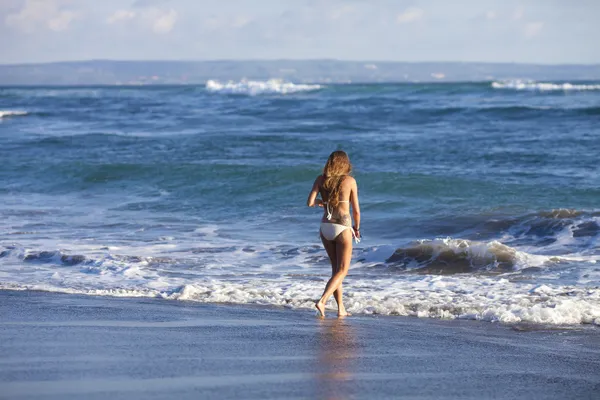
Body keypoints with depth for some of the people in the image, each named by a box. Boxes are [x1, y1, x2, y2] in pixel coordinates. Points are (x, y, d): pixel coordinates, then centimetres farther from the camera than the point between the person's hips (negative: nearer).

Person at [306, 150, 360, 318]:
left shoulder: (321, 179, 2)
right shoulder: (350, 181, -5)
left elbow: (310, 203, -5)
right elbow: (356, 210, -2)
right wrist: (357, 228, 15)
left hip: (325, 227, 4)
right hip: (342, 227, -4)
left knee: (336, 268, 17)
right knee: (342, 271, 3)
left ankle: (341, 308, 17)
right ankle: (322, 301, -17)